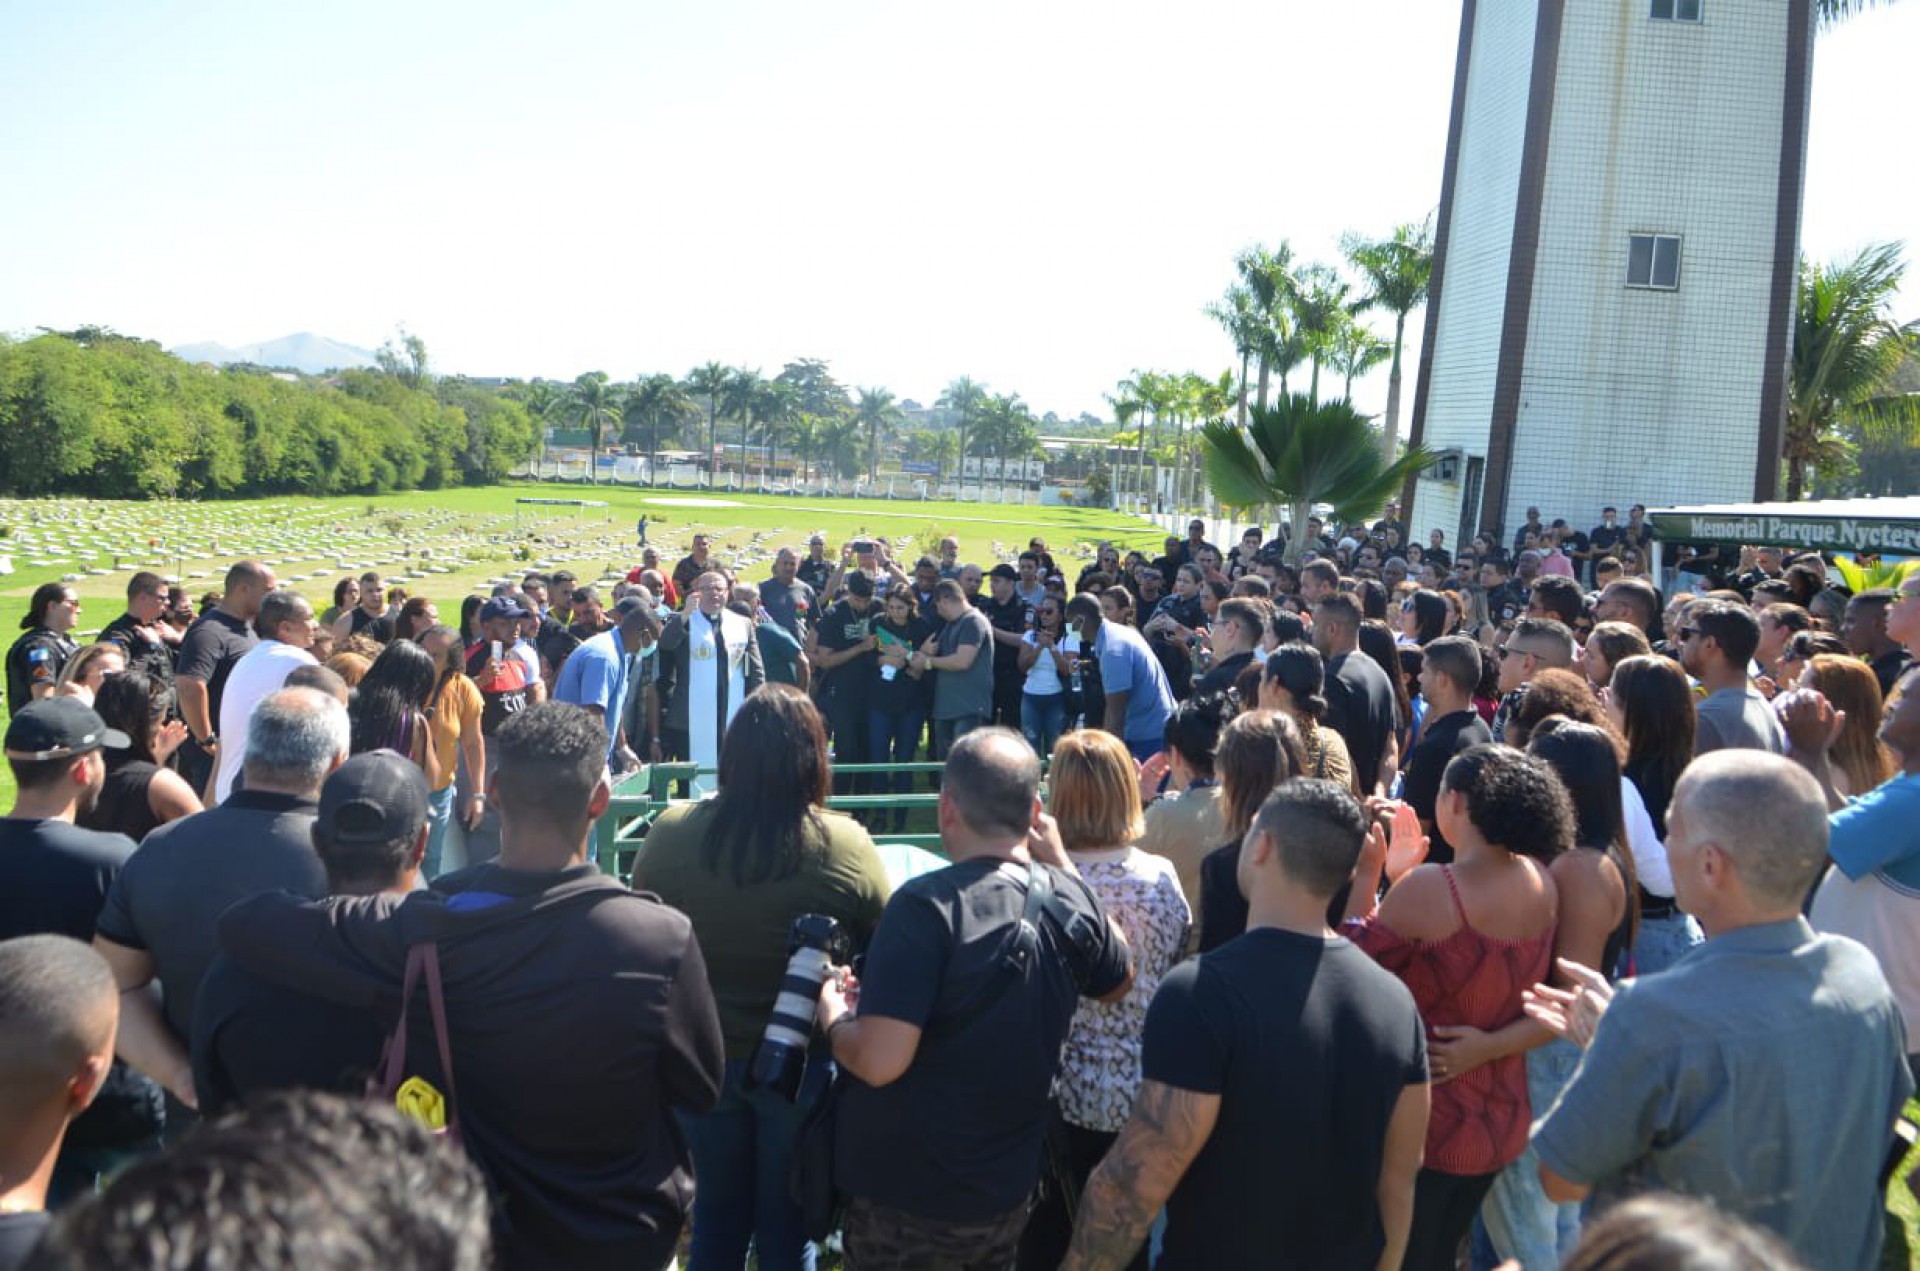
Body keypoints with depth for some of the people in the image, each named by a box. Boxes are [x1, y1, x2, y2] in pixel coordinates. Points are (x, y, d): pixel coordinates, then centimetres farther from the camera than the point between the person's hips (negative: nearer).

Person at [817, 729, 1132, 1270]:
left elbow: (879, 1062, -30)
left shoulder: (926, 906, -26)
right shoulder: (1071, 899, -7)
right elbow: (1119, 983, 13)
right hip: (1007, 1192, 5)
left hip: (905, 1200, -5)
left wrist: (833, 1017, -8)